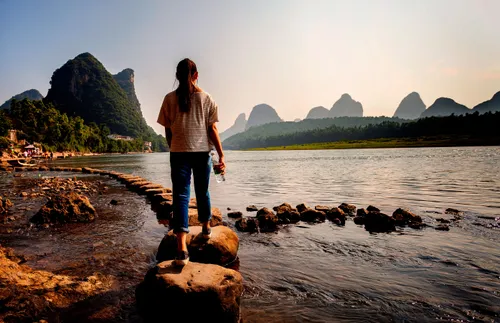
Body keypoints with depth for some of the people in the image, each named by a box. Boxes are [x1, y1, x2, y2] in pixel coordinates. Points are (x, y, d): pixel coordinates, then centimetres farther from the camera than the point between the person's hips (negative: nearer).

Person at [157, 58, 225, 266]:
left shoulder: (170, 99, 1)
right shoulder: (206, 98, 2)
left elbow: (168, 131, 5)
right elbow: (212, 129, -3)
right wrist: (221, 155, -1)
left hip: (179, 153, -1)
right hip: (202, 152, 1)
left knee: (180, 196, -4)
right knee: (202, 192, 18)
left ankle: (182, 248, -15)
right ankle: (206, 228, 40)